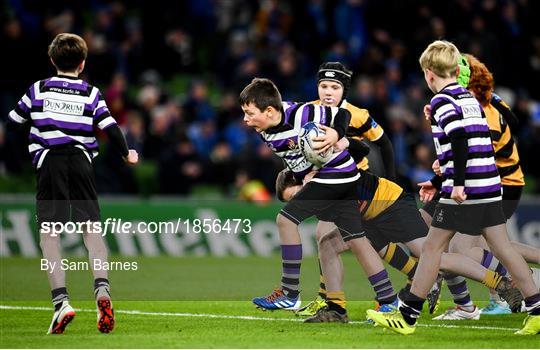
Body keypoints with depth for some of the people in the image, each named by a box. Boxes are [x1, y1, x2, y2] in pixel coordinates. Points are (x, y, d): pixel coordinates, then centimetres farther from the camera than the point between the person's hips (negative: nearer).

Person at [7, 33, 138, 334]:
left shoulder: (38, 90, 10)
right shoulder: (91, 93, 10)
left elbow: (14, 121, 17)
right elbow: (110, 127, 6)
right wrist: (127, 154, 22)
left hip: (49, 162, -1)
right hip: (81, 160, 1)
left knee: (48, 231, -3)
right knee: (91, 226, 2)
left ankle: (61, 301, -16)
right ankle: (102, 288, -21)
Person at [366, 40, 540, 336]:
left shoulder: (442, 101, -8)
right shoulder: (471, 98, 17)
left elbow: (460, 139, -20)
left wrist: (459, 183, -22)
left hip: (463, 189, -8)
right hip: (490, 186, 8)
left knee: (432, 246, 0)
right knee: (502, 247, 8)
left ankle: (407, 315, 3)